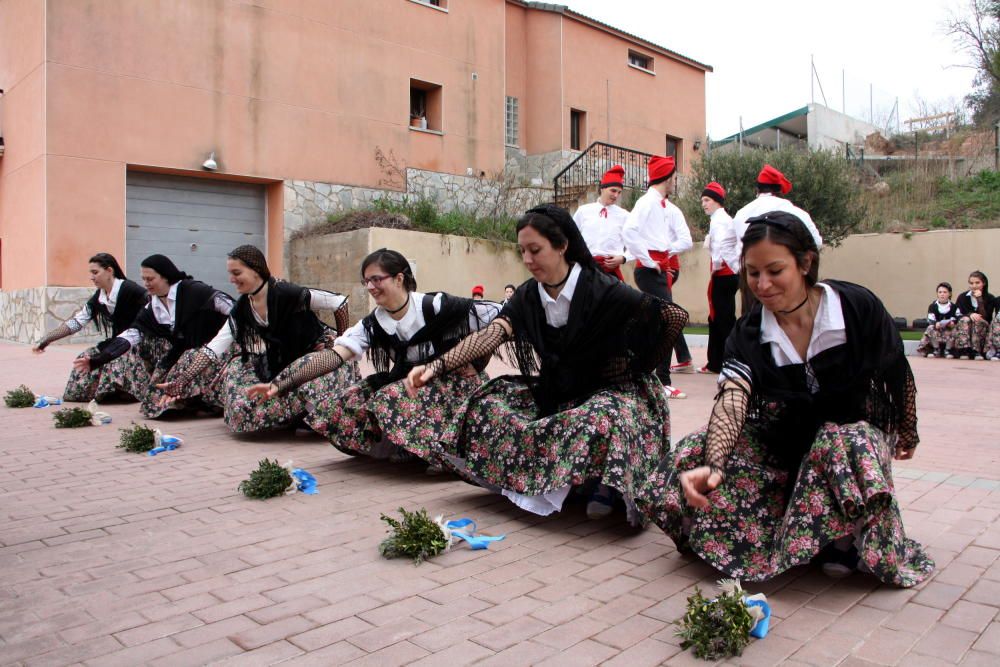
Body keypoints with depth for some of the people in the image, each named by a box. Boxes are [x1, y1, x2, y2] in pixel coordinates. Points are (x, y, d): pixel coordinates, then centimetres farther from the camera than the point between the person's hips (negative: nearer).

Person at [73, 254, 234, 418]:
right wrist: (98, 359, -11)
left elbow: (223, 301, -23)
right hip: (179, 353, 7)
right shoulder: (152, 307, 6)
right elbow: (132, 334, 0)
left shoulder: (190, 290, -13)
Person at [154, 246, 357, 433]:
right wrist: (182, 382, -13)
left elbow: (339, 303, -19)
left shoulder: (287, 293, -23)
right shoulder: (242, 309, -3)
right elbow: (214, 347, -5)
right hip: (280, 363, 7)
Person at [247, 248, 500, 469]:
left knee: (391, 400, -33)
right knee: (333, 406, -8)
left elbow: (498, 315, -17)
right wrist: (283, 384, -25)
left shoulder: (435, 306, -17)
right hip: (407, 386, 6)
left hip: (453, 383, -6)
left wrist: (474, 363, -14)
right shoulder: (373, 324, -3)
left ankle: (443, 451, -13)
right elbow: (335, 355, -14)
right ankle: (405, 448, -4)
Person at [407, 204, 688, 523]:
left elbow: (675, 316, -21)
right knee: (489, 400, -10)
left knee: (603, 419, -39)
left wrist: (636, 368, -8)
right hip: (555, 393, 6)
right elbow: (490, 335, -18)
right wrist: (438, 367, -34)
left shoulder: (603, 290, -20)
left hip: (609, 389, -6)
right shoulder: (527, 296, -4)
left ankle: (605, 483, -10)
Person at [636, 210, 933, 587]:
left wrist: (907, 433, 16)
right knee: (696, 454, -20)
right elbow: (732, 400, -30)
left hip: (855, 431, -2)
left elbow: (897, 376, 1)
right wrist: (712, 465, -48)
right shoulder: (749, 333, -13)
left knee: (845, 446, -38)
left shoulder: (857, 308, -16)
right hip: (787, 440, 2)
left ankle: (846, 540, -8)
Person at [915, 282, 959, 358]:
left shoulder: (953, 307, 2)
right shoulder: (933, 306, -2)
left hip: (949, 328, 0)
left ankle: (948, 350, -8)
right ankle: (936, 350, -13)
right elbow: (930, 320, -12)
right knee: (931, 328, -31)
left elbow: (956, 319, -8)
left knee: (954, 330, -30)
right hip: (937, 328, 0)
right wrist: (936, 324, -35)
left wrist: (953, 322, -32)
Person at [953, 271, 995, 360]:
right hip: (963, 327, 1)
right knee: (965, 319, -30)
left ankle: (976, 351, -36)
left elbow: (985, 317, -14)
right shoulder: (962, 297, 2)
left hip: (982, 329, -1)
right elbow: (956, 315, -6)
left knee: (978, 321, -31)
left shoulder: (990, 298, -1)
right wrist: (970, 315, -26)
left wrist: (979, 299, -19)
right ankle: (964, 350, -40)